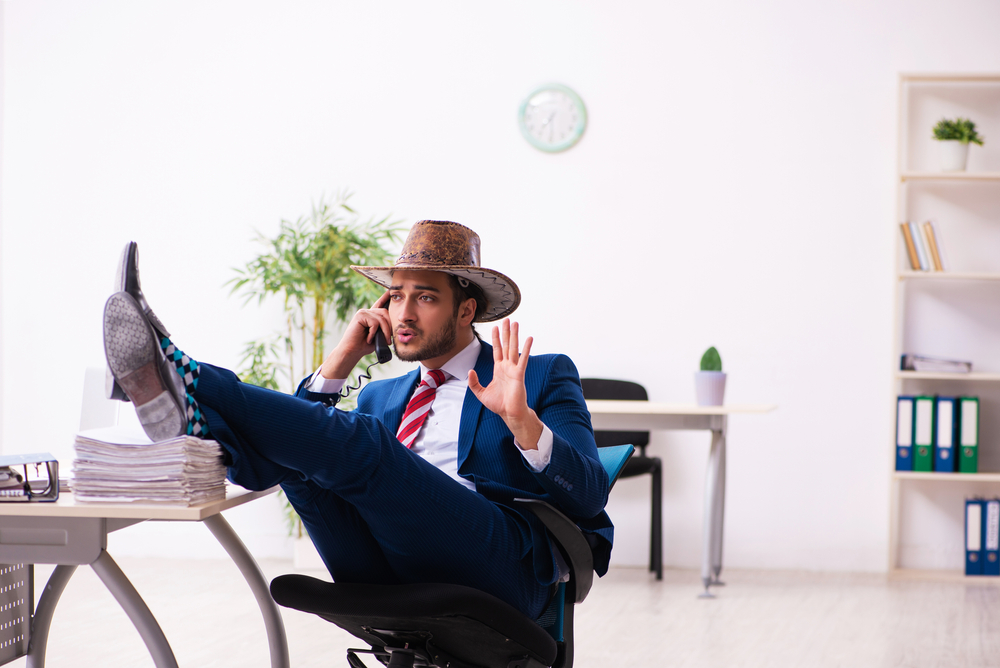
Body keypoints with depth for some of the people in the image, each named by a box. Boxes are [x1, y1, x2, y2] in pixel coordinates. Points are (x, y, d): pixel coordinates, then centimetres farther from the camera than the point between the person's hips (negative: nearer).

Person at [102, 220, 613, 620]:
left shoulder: (545, 378, 17)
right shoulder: (380, 398, 32)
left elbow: (588, 495, 3)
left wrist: (522, 419, -13)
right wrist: (340, 363, 12)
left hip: (500, 566, -5)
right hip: (385, 576, 5)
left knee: (355, 443, -26)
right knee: (294, 445, -15)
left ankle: (183, 383, -35)